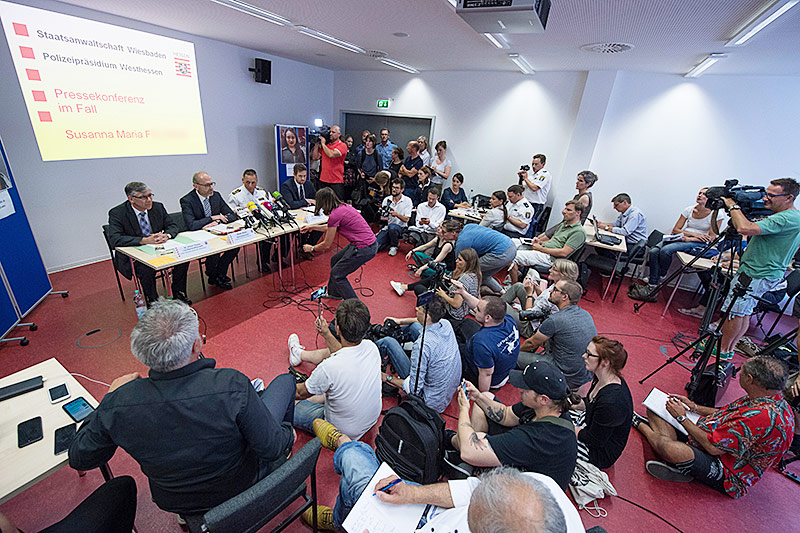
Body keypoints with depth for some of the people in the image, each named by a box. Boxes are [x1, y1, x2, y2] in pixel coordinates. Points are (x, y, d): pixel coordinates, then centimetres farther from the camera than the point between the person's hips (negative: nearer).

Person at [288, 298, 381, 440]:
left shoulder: (329, 368, -36)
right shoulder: (371, 347, -20)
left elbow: (302, 393, -14)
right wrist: (326, 334, 4)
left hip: (344, 432, -5)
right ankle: (300, 354, 40)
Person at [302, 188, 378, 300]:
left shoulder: (335, 215, -17)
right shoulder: (343, 206, 9)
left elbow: (327, 245, -5)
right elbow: (331, 228, 28)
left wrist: (312, 248, 12)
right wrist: (312, 227, 32)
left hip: (364, 249, -9)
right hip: (370, 243, 9)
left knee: (337, 274, 5)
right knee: (335, 261, 24)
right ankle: (334, 293, 44)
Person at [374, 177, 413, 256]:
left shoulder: (407, 200, -4)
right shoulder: (386, 199, 6)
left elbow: (406, 219, -10)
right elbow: (382, 217, 9)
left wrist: (396, 214, -28)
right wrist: (383, 217, -17)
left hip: (400, 227, -3)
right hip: (387, 227, 3)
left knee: (392, 227, -41)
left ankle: (394, 246, -11)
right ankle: (391, 241, 12)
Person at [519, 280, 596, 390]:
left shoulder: (554, 320, -23)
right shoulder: (586, 314, 1)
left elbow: (531, 344, -6)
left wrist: (517, 350, 13)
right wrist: (543, 339, 18)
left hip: (570, 380, -8)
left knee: (517, 356, -2)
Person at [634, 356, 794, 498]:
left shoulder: (763, 416, -32)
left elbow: (713, 447, -28)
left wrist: (682, 417, -17)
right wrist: (693, 407, 9)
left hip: (727, 477, -10)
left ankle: (641, 424, -9)